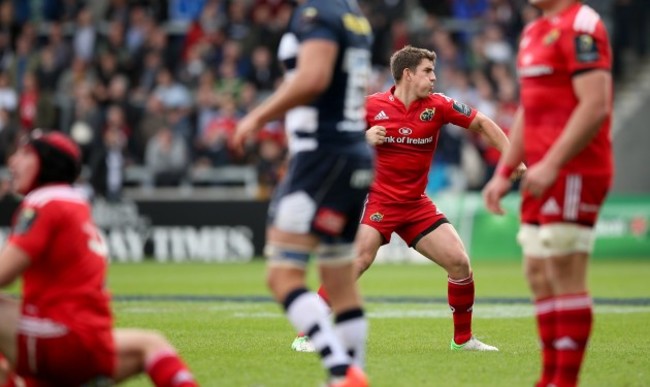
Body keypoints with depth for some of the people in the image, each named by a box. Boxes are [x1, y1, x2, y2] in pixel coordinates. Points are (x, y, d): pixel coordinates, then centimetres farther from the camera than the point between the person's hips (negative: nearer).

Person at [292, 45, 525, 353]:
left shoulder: (438, 106, -2)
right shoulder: (372, 106, -8)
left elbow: (481, 123, 6)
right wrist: (363, 138, -20)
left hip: (417, 205, 4)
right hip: (378, 200, -4)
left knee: (460, 263, -4)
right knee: (357, 261, -23)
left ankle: (463, 339, 15)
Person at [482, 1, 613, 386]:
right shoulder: (534, 32, 19)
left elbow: (594, 106, -20)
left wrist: (551, 165, -22)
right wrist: (504, 172, 22)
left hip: (573, 173, -10)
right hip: (543, 176, 10)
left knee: (566, 276, -7)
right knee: (539, 275, 11)